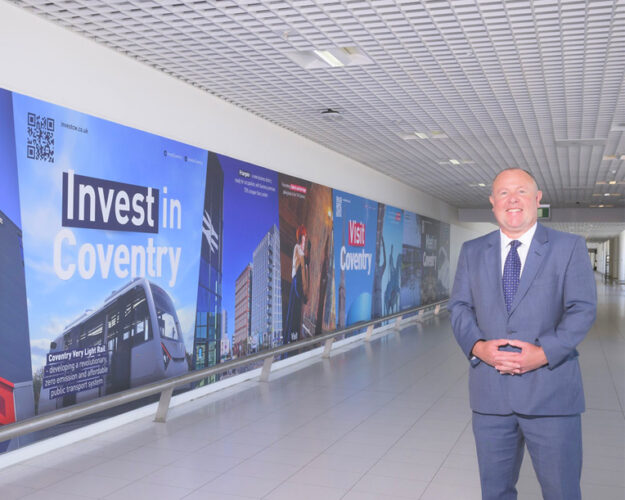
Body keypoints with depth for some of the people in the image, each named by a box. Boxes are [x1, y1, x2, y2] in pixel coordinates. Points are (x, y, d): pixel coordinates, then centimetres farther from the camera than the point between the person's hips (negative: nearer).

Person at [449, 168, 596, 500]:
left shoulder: (569, 247, 2)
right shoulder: (472, 252, 10)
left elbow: (582, 309, -5)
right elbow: (459, 307, 6)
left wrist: (544, 353, -18)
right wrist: (477, 346, -13)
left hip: (551, 393, -2)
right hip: (490, 394, 3)